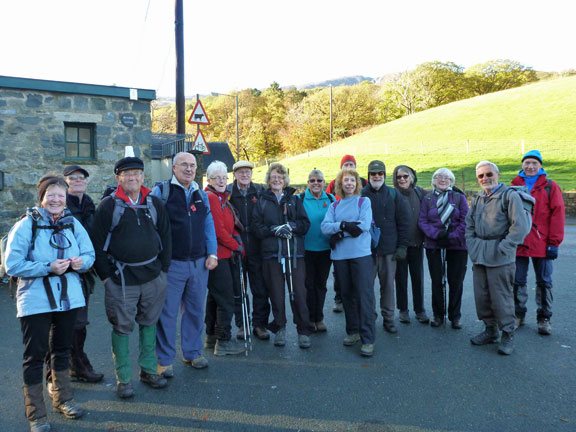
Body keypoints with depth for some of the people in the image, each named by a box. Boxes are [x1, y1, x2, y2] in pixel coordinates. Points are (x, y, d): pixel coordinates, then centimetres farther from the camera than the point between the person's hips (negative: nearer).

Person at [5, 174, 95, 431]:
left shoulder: (73, 224, 2)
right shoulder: (25, 226, -11)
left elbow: (89, 254, 6)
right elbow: (12, 265, -14)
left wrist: (81, 262, -17)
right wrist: (48, 267, -24)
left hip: (68, 298, 4)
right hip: (35, 301, -4)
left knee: (62, 348, 19)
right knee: (35, 354, 3)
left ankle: (62, 398, 37)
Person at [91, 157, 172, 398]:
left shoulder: (154, 204, 7)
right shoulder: (108, 205, -3)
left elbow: (165, 237, 12)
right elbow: (98, 243, -3)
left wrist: (163, 268, 7)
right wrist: (106, 276, -5)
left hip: (153, 276, 4)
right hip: (121, 278, -3)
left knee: (149, 323, 14)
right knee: (122, 327, 4)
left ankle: (149, 370, 29)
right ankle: (123, 379, 18)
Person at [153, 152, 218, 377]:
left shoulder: (201, 195, 12)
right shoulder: (161, 192, -3)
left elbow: (208, 225, 13)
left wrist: (212, 254, 4)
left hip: (199, 263, 5)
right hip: (171, 264, -4)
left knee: (195, 311, 13)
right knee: (167, 313, 3)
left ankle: (192, 352, 30)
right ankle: (164, 360, 17)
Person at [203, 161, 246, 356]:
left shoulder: (222, 198, 18)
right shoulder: (211, 198, -13)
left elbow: (230, 225, 20)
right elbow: (218, 230, -18)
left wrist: (236, 238, 2)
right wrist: (237, 246, -9)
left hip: (223, 254, 11)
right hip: (218, 255, -11)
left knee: (214, 296, 17)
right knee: (226, 299, -5)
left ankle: (211, 337, 29)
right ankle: (224, 342, 4)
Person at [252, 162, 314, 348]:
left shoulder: (294, 199, 13)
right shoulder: (262, 201, 12)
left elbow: (305, 224, 6)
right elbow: (256, 227, 3)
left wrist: (291, 226, -12)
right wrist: (274, 229, -12)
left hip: (295, 252, 0)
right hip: (271, 253, 0)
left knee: (299, 293, -4)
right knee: (276, 294, 3)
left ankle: (304, 331, 8)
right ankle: (279, 329, 19)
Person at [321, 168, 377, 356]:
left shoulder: (364, 201, 6)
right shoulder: (334, 206, 15)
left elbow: (364, 226, -8)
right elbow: (325, 227, 0)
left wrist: (339, 234, -7)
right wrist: (344, 225, -14)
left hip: (361, 254, -3)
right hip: (340, 256, 4)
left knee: (365, 296, -7)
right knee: (347, 295, 10)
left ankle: (368, 339, -4)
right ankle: (352, 332, 25)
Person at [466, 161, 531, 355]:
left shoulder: (510, 196, -5)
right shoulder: (477, 200, 15)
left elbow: (520, 227, -12)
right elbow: (469, 226, 21)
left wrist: (502, 248, -13)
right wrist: (473, 247, 7)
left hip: (500, 259, -6)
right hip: (479, 258, 6)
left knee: (501, 297, -2)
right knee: (481, 296, 10)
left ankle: (508, 335, 14)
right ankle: (490, 330, 26)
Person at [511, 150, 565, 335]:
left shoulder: (550, 186, 2)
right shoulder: (514, 186, 7)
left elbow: (557, 214, -3)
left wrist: (554, 242, -9)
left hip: (542, 243, -1)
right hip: (518, 242, 2)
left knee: (544, 282, 8)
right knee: (518, 281, 8)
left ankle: (544, 318, 19)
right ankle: (519, 315, 22)